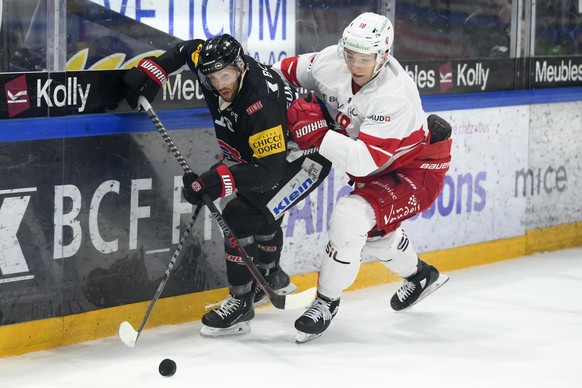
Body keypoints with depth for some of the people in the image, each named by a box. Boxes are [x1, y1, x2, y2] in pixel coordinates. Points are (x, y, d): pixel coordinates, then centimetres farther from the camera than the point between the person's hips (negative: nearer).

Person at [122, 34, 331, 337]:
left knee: (240, 217, -20)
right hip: (265, 152, 10)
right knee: (258, 212, 27)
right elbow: (188, 49, 7)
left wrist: (216, 182, -48)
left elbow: (269, 169, -40)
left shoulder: (260, 102, -38)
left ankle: (240, 303, -11)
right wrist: (151, 71, -6)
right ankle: (270, 277, 52)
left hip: (304, 158, -10)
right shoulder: (212, 63, -16)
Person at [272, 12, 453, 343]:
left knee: (351, 216, -26)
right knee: (373, 231, 25)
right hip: (378, 169, 9)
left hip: (417, 169, -9)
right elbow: (292, 70, 3)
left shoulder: (394, 96, -36)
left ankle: (327, 302, -9)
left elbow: (364, 160, -40)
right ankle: (420, 275, 54)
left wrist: (318, 133, -45)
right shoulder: (332, 61, -17)